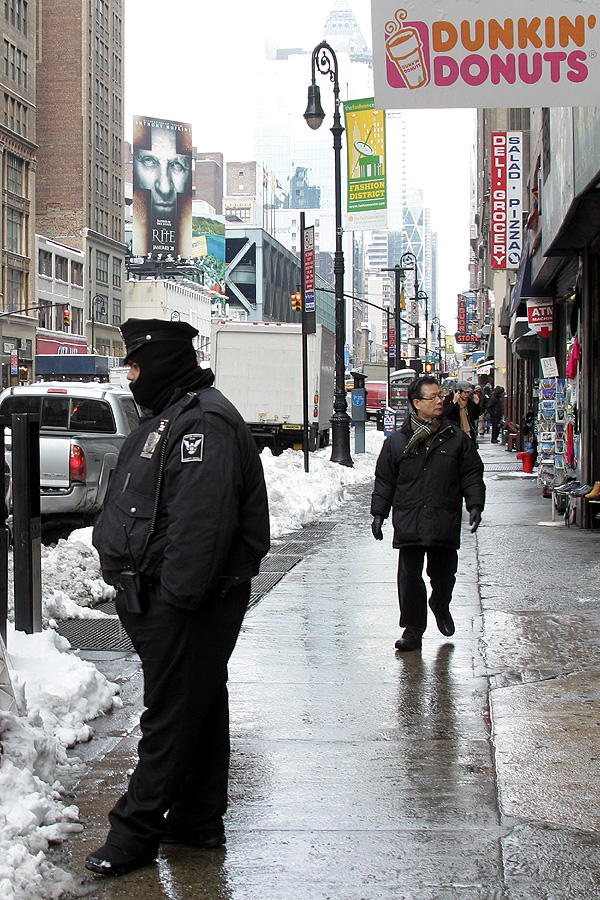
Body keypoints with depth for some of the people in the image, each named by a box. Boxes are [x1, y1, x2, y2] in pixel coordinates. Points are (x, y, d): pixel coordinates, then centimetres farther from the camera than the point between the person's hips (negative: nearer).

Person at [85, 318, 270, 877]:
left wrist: (176, 595, -27)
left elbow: (201, 521, -27)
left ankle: (135, 830, 3)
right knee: (197, 706, 16)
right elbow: (135, 509, 23)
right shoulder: (168, 417, 17)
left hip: (188, 603, -11)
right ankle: (198, 820, 26)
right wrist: (134, 586, 20)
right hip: (162, 598, 11)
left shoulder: (204, 421, -18)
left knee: (172, 713, -3)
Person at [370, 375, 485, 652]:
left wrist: (475, 505, -2)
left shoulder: (456, 438, 7)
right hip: (408, 523, -1)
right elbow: (384, 481, 10)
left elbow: (472, 475, 9)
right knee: (409, 576, -3)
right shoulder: (397, 441, 5)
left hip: (445, 523, 1)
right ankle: (413, 629, 7)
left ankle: (440, 607, 41)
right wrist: (379, 512, 5)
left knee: (444, 574, 10)